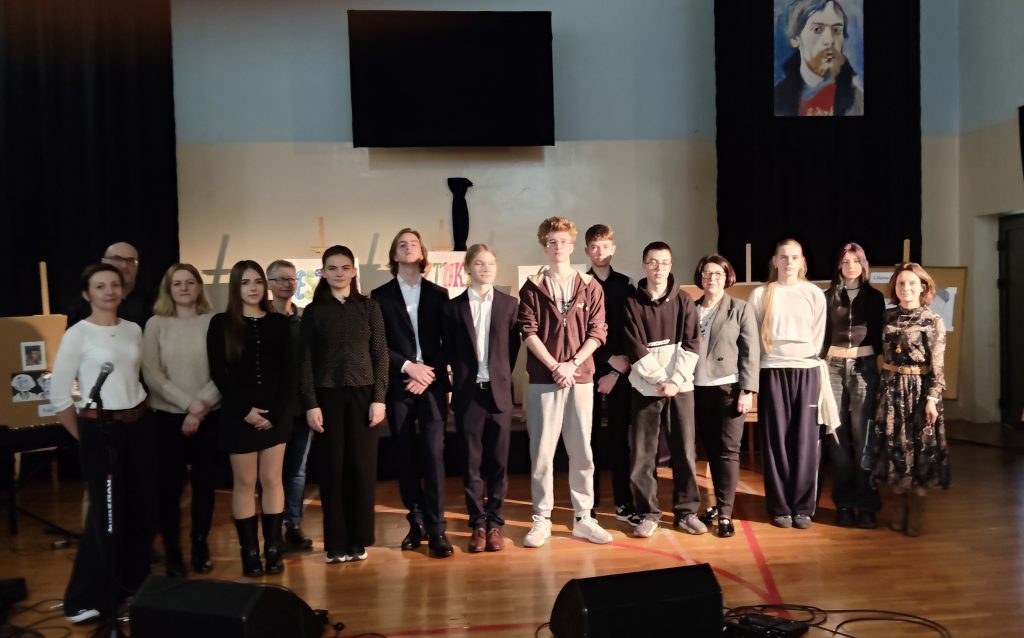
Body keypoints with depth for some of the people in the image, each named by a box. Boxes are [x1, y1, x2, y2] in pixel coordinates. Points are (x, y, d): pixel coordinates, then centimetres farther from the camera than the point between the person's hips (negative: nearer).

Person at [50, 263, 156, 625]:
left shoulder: (134, 330, 7)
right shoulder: (78, 334, -10)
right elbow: (58, 395, -8)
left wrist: (139, 414, 11)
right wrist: (84, 437, -3)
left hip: (139, 425, 6)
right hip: (100, 429, -5)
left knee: (143, 509, 11)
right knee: (106, 513, -2)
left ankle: (134, 585, 28)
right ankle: (87, 598, 14)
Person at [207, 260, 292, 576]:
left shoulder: (278, 323, 6)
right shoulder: (221, 323, 1)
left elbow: (287, 372, 4)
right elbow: (218, 373, -4)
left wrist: (275, 411, -8)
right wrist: (245, 409, -12)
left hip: (276, 413, 2)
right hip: (238, 414, -1)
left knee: (272, 480, 5)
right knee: (244, 483, 3)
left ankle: (273, 548, 12)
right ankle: (249, 551, 10)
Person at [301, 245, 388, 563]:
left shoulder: (369, 307, 5)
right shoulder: (314, 311, 4)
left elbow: (380, 354, 3)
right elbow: (307, 361, 2)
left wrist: (379, 398, -5)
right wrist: (311, 404, -6)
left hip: (362, 394, 0)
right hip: (327, 396, 0)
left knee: (362, 468, 3)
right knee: (332, 469, 3)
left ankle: (359, 540, 15)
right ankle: (335, 543, 13)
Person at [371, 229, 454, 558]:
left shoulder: (438, 294, 9)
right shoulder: (381, 295, 7)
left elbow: (448, 342, 4)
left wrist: (429, 375, -8)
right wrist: (408, 366, -11)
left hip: (432, 384, -1)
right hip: (398, 386, 1)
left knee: (433, 454, -7)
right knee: (406, 457, 5)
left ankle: (437, 529, -5)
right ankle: (416, 523, 15)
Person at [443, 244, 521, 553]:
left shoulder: (509, 304, 5)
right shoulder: (454, 307, 4)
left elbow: (513, 348, 6)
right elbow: (449, 352, 7)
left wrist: (501, 378, 2)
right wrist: (462, 379, 2)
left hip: (499, 391, 0)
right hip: (467, 393, 0)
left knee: (498, 462, 5)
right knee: (471, 463, 5)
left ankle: (495, 524, 16)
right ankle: (478, 525, 15)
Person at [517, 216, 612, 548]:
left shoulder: (591, 287, 7)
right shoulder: (532, 287, 5)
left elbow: (597, 332, 1)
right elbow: (528, 332, -3)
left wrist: (572, 364, -10)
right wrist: (554, 366, -12)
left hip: (581, 378, 1)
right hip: (543, 379, -1)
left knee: (581, 449, 6)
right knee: (541, 450, 0)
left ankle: (583, 518, 15)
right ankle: (541, 519, 10)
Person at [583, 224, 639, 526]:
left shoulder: (625, 285, 7)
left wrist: (618, 369, -5)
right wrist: (610, 359, -11)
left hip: (620, 371, 1)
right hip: (588, 370, -1)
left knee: (620, 436, 4)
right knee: (590, 436, 2)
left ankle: (624, 504, 12)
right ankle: (589, 503, 11)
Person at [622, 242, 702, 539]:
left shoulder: (684, 301, 5)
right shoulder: (632, 302, 1)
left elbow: (690, 345, -1)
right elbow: (635, 350, -4)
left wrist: (676, 380, -12)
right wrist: (661, 380, -12)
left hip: (680, 386, 1)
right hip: (646, 388, -1)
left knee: (685, 451, 4)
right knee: (642, 454, 0)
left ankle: (686, 511, 16)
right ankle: (648, 513, 12)